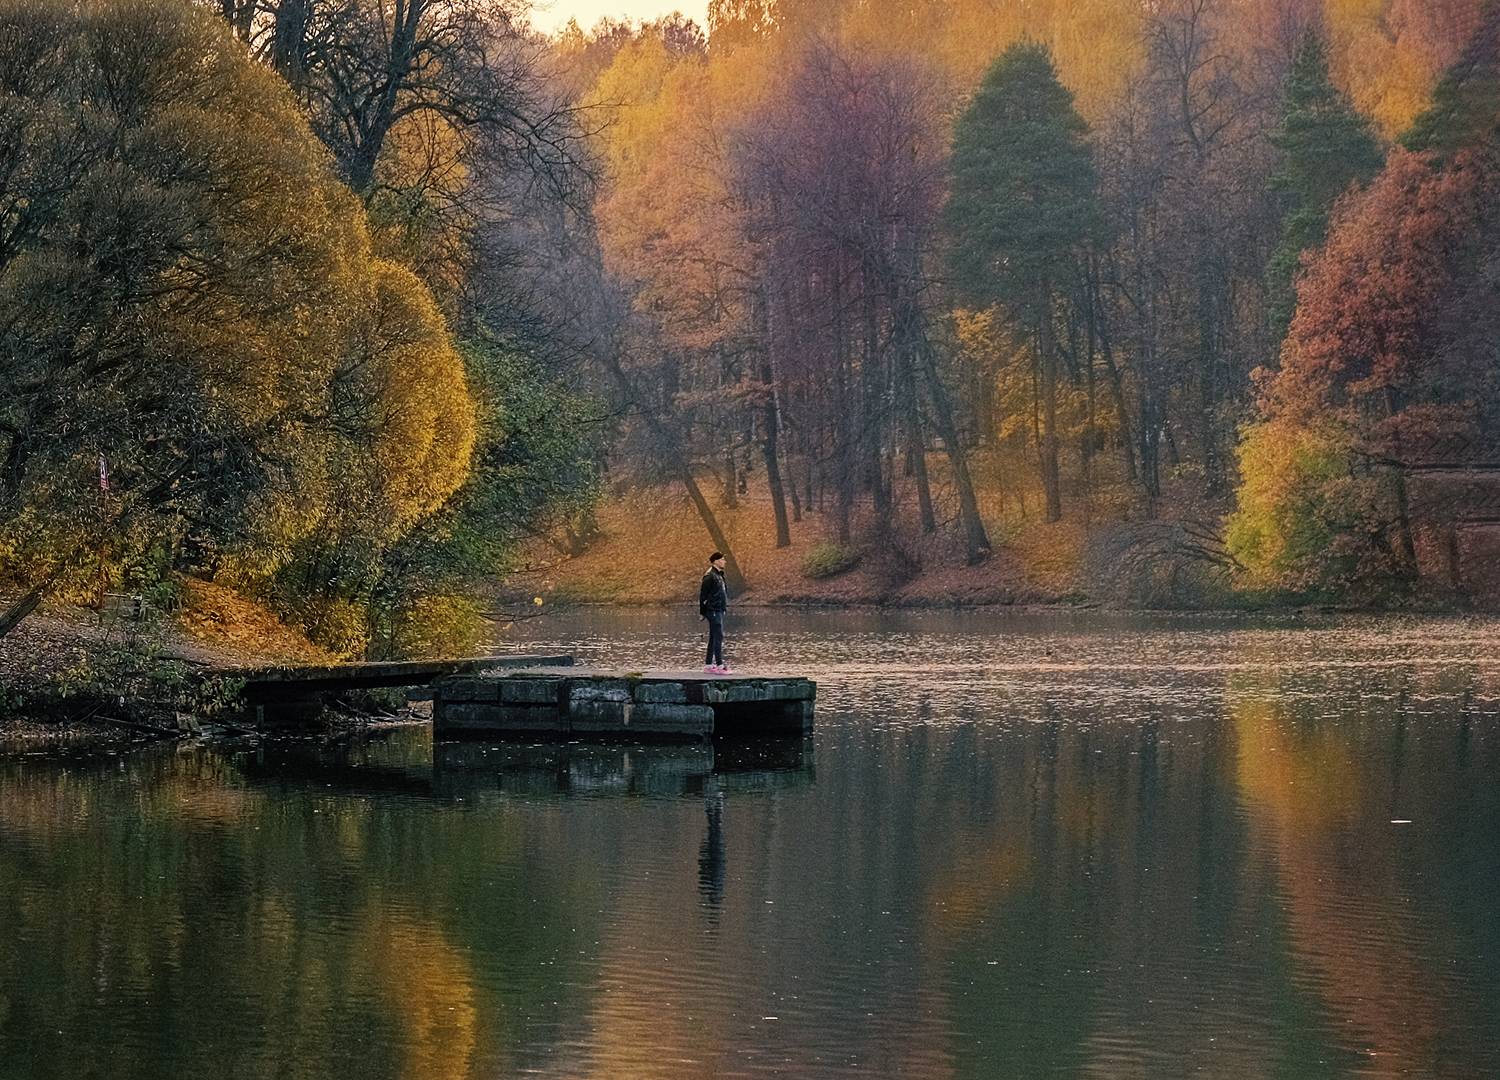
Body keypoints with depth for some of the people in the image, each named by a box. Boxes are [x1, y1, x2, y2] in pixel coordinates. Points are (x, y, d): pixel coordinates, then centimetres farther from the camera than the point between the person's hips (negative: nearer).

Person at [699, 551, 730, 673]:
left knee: (713, 638, 11)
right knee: (718, 637, -11)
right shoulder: (710, 576, -14)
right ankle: (719, 665, -12)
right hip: (713, 610, -10)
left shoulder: (719, 575, 15)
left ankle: (708, 664, 15)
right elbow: (703, 594, -14)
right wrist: (703, 611, -13)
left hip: (719, 610, 10)